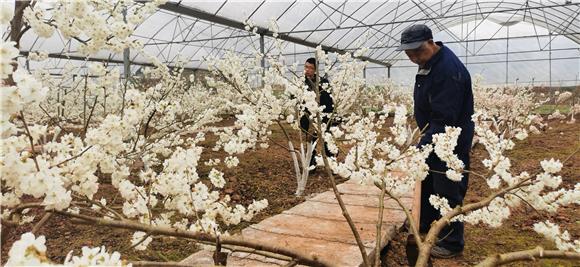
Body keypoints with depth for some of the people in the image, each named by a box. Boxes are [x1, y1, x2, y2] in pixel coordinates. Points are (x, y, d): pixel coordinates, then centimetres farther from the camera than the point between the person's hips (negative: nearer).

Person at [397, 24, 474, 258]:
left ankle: (451, 244, 17)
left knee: (448, 194, 1)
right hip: (432, 138, 10)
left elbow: (445, 119, -32)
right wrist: (423, 144, 15)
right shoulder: (429, 62, 5)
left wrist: (423, 148, -34)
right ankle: (426, 224, 40)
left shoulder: (448, 68, -28)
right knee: (425, 184, 21)